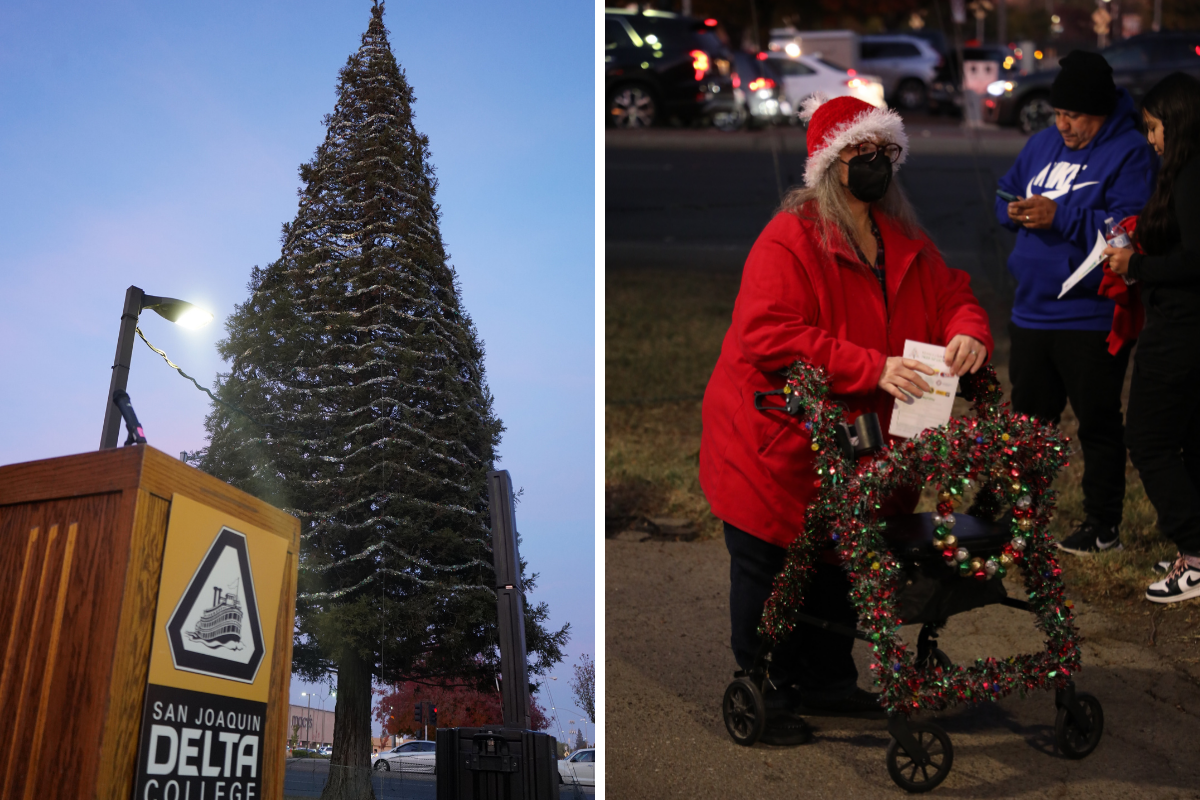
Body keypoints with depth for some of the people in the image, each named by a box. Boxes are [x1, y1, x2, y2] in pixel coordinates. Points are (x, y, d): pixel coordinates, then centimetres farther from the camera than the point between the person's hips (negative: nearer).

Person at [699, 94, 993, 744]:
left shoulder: (906, 242, 7)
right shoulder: (789, 239, -18)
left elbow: (952, 294, 12)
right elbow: (771, 336, -27)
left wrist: (968, 332, -14)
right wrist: (872, 369, -33)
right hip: (776, 441, -7)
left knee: (841, 566, 19)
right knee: (769, 570, 6)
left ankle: (827, 679, 38)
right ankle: (764, 691, 23)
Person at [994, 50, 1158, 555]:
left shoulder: (1129, 153, -12)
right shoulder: (1043, 143, 11)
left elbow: (1129, 228, -23)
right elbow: (1006, 192, 17)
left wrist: (1059, 216, -26)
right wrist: (1014, 210, -6)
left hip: (1092, 319, -7)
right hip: (1032, 311, 7)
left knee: (1098, 424, 4)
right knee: (1028, 419, 16)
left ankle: (1103, 525, 17)